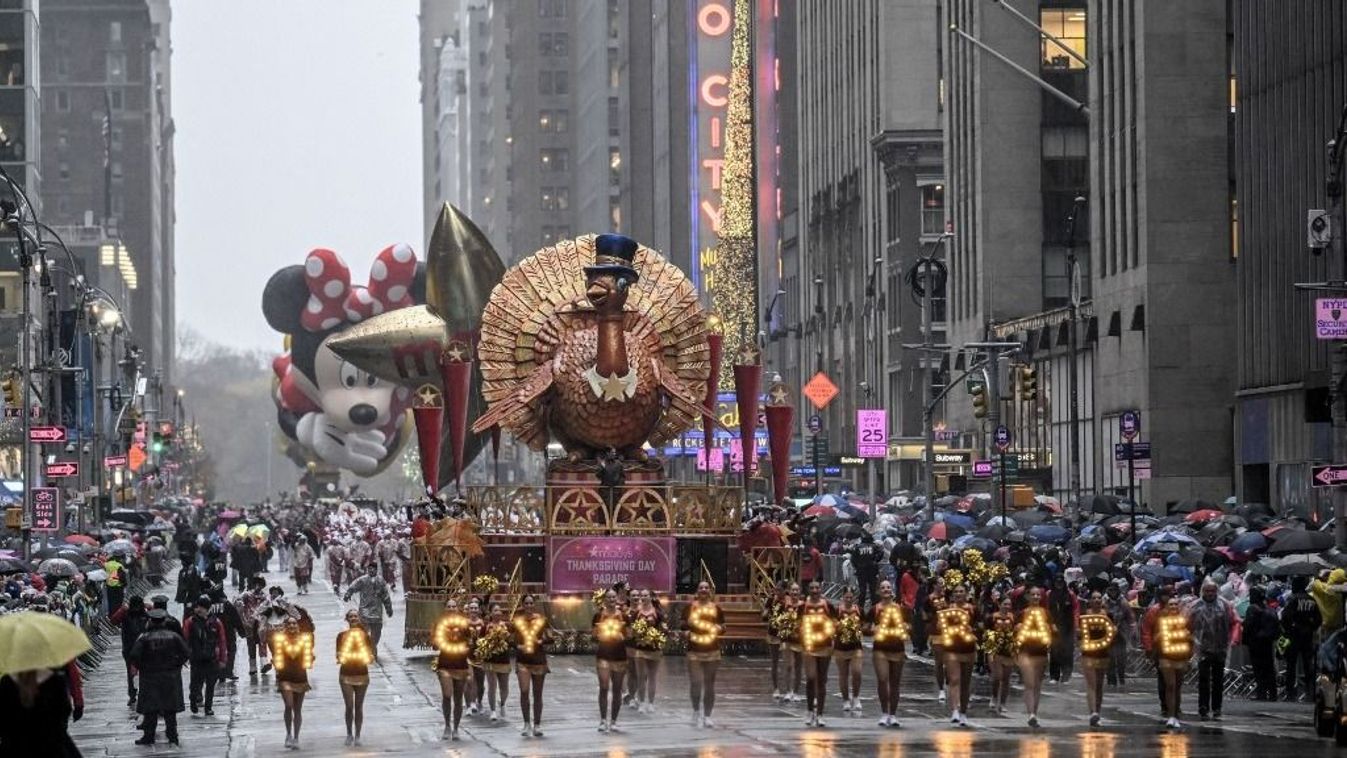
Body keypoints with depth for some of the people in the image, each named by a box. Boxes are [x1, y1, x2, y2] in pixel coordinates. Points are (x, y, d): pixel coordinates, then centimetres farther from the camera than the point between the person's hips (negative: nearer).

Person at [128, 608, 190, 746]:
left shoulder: (144, 638, -8)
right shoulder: (173, 636, -2)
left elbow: (134, 655, -16)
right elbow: (186, 652, -5)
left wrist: (141, 667, -1)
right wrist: (176, 665, 5)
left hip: (150, 677, -2)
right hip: (171, 676, 2)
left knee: (150, 708, 4)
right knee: (170, 708, 9)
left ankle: (149, 736, 4)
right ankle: (172, 736, 10)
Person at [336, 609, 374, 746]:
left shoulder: (364, 635, 1)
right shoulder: (342, 635, 0)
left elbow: (371, 655, 5)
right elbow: (338, 655, 3)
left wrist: (368, 658, -17)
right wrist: (341, 658, -18)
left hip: (361, 674, 0)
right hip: (346, 674, 0)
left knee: (359, 706, 4)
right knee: (349, 706, -5)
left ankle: (357, 735, 10)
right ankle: (349, 734, 7)